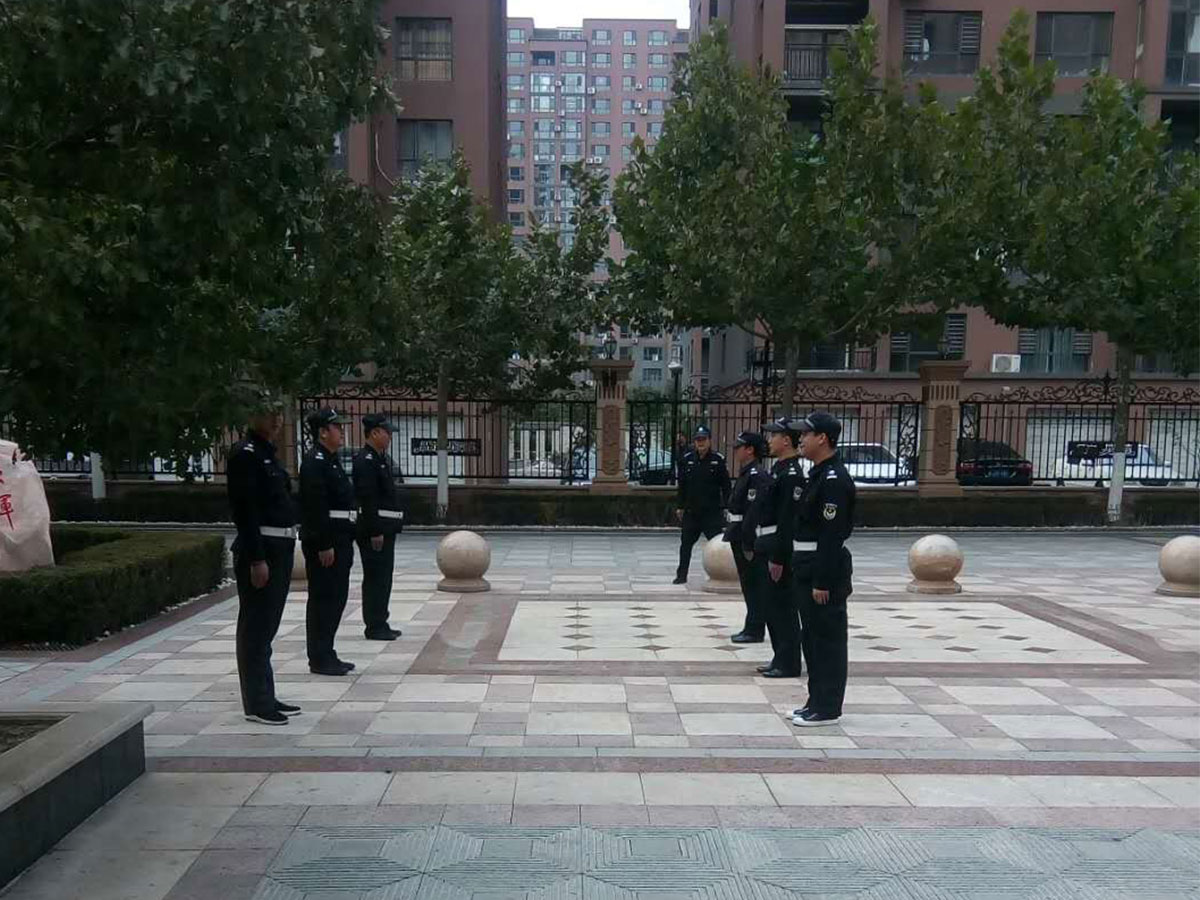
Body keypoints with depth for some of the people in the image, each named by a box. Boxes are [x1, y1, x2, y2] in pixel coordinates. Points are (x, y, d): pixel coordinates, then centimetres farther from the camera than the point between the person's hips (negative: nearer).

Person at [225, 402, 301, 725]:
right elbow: (245, 509, -19)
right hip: (260, 549, -10)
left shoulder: (266, 452, 16)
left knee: (267, 626, 15)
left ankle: (266, 697, 25)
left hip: (279, 549, 10)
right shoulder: (245, 453, -13)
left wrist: (282, 552, 17)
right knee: (256, 626, -1)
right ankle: (256, 704, 8)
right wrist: (256, 559, -22)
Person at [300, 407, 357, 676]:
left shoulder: (331, 461, 17)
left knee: (336, 598, 14)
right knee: (323, 599, -3)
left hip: (339, 540, 10)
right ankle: (319, 659, 4)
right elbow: (315, 506, -21)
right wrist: (324, 545, -23)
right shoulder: (315, 462, -14)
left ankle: (326, 654, 22)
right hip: (324, 542, -10)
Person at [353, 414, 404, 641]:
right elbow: (367, 498, -21)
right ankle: (374, 627, 4)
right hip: (375, 529, -10)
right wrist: (375, 532, -22)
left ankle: (380, 624, 21)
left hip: (385, 528, 10)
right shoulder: (365, 460, -15)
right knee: (375, 578, -3)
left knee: (382, 578, 14)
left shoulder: (381, 459, 16)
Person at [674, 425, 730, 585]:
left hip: (711, 511, -3)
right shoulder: (687, 459, 3)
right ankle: (682, 575, 22)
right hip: (691, 510, 3)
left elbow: (726, 486, -3)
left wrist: (725, 506, -9)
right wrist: (680, 506, 8)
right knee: (686, 543, 11)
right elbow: (682, 485, 9)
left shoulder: (718, 460, -4)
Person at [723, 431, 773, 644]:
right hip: (741, 538, 10)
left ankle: (755, 630, 6)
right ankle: (753, 627, 24)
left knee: (752, 585, -2)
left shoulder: (757, 476, -17)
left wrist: (749, 544, -24)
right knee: (749, 584, 15)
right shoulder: (747, 473, 15)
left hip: (749, 539, -10)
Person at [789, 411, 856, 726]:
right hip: (809, 568, 10)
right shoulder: (819, 474, 14)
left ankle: (827, 708, 8)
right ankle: (817, 701, 26)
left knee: (828, 639, -1)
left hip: (825, 570, -10)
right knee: (813, 638, 16)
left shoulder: (834, 479, -18)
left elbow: (831, 535, -22)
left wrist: (822, 581, -22)